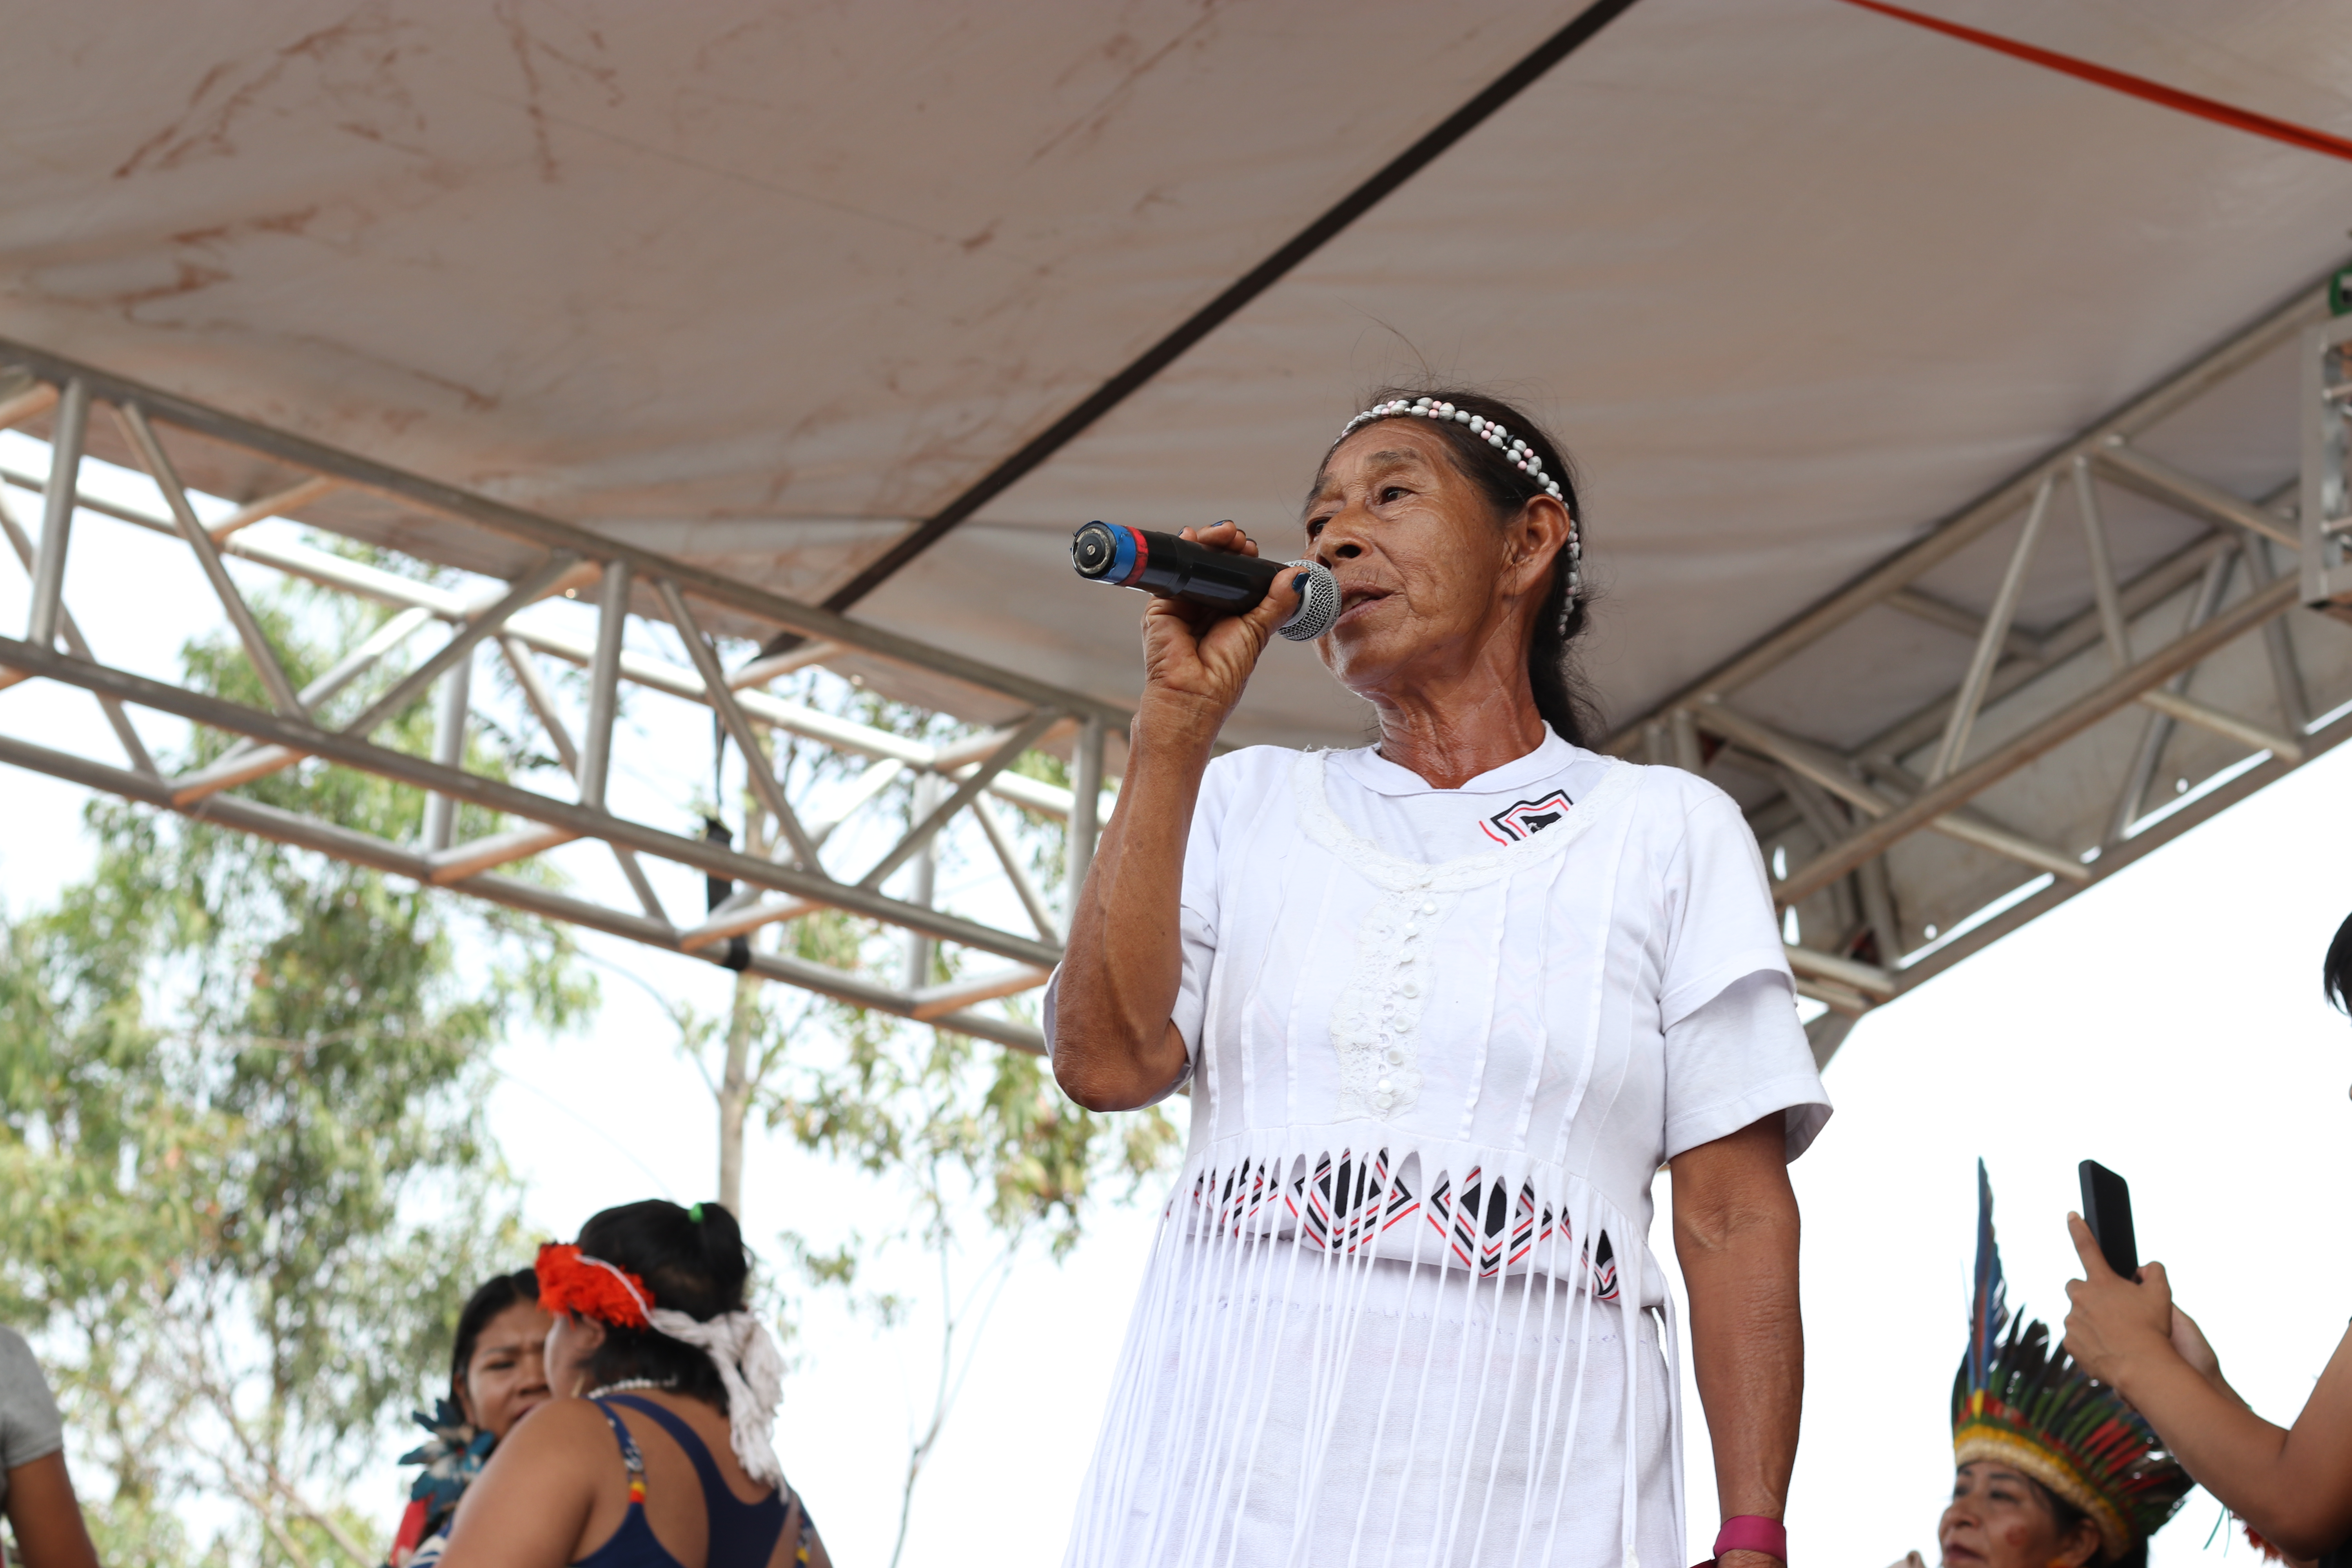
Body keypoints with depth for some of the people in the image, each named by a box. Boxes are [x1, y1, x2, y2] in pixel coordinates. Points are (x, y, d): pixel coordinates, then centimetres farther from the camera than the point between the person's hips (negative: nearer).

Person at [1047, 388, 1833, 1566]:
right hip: (1224, 1471, 2)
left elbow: (1736, 1220, 3)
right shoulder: (1247, 805, 16)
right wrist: (1178, 720, 1)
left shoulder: (1667, 832, 9)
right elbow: (1108, 1060, -1)